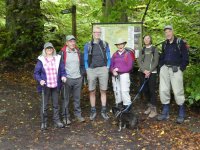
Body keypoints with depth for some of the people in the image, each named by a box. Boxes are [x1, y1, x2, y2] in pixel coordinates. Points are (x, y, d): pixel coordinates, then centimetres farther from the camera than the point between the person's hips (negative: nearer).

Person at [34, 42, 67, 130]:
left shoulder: (57, 59, 5)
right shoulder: (41, 60, -2)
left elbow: (62, 70, 7)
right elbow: (36, 73, -3)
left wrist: (63, 76, -13)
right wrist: (40, 80, -20)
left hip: (55, 86, 2)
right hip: (46, 86, -2)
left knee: (56, 104, 12)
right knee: (44, 105, 5)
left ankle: (57, 121, 24)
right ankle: (44, 122, 18)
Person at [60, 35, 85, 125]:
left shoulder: (78, 52, 11)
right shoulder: (63, 52, -5)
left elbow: (81, 64, 19)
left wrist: (82, 74, 12)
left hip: (78, 78, 4)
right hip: (67, 79, -4)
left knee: (77, 98, 12)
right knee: (66, 99, 3)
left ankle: (78, 114, 25)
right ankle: (65, 117, 13)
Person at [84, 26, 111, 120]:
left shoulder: (105, 44, 8)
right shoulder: (87, 45, 6)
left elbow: (108, 58, 10)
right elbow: (85, 59, 8)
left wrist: (107, 68, 0)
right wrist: (87, 70, -1)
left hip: (103, 69, 0)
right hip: (91, 70, 0)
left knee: (103, 91, 4)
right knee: (92, 92, 4)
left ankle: (103, 111, 12)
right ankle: (93, 111, 14)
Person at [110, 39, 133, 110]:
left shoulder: (128, 54, 2)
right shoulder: (114, 54, 14)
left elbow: (129, 67, -4)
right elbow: (111, 65, 11)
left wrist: (118, 69, -8)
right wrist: (113, 71, -11)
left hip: (124, 74, -4)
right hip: (115, 75, 4)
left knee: (124, 91, -11)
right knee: (116, 91, 7)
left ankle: (127, 106, -7)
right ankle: (118, 105, 17)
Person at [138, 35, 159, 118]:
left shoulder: (154, 49, 5)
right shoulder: (142, 50, 14)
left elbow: (156, 61, -3)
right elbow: (139, 61, 6)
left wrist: (149, 71, -13)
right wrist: (144, 70, -10)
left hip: (152, 72, -4)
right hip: (143, 72, 4)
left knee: (152, 90, -8)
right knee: (145, 90, 5)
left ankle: (154, 109, -3)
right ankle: (149, 106, 19)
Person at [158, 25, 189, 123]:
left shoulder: (180, 43, -3)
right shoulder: (164, 44, 13)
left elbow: (185, 57, -5)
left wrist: (181, 68, -10)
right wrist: (161, 66, 12)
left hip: (176, 69, -5)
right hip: (165, 68, 6)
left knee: (178, 91, -5)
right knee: (163, 90, 4)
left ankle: (181, 113, 8)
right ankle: (165, 112, 15)